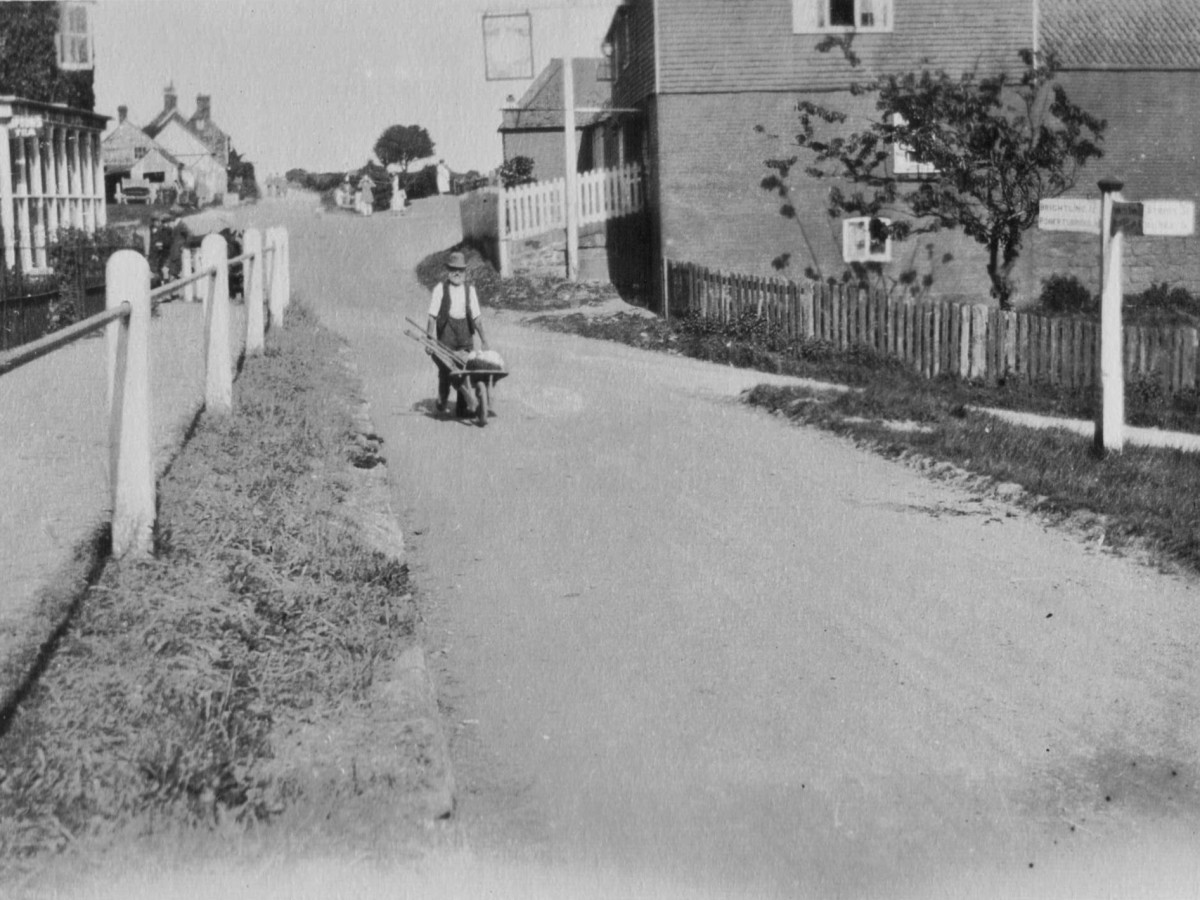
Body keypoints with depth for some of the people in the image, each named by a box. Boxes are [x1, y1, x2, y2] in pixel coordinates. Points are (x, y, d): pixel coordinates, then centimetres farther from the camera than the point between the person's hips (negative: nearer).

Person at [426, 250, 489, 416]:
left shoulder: (469, 289, 9)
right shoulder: (440, 289, -2)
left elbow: (476, 317, 11)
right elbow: (432, 316, -4)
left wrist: (483, 339, 8)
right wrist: (430, 340, -10)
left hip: (465, 332, 3)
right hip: (446, 330, -3)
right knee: (445, 369, -4)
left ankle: (463, 407, 6)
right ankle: (442, 403, 16)